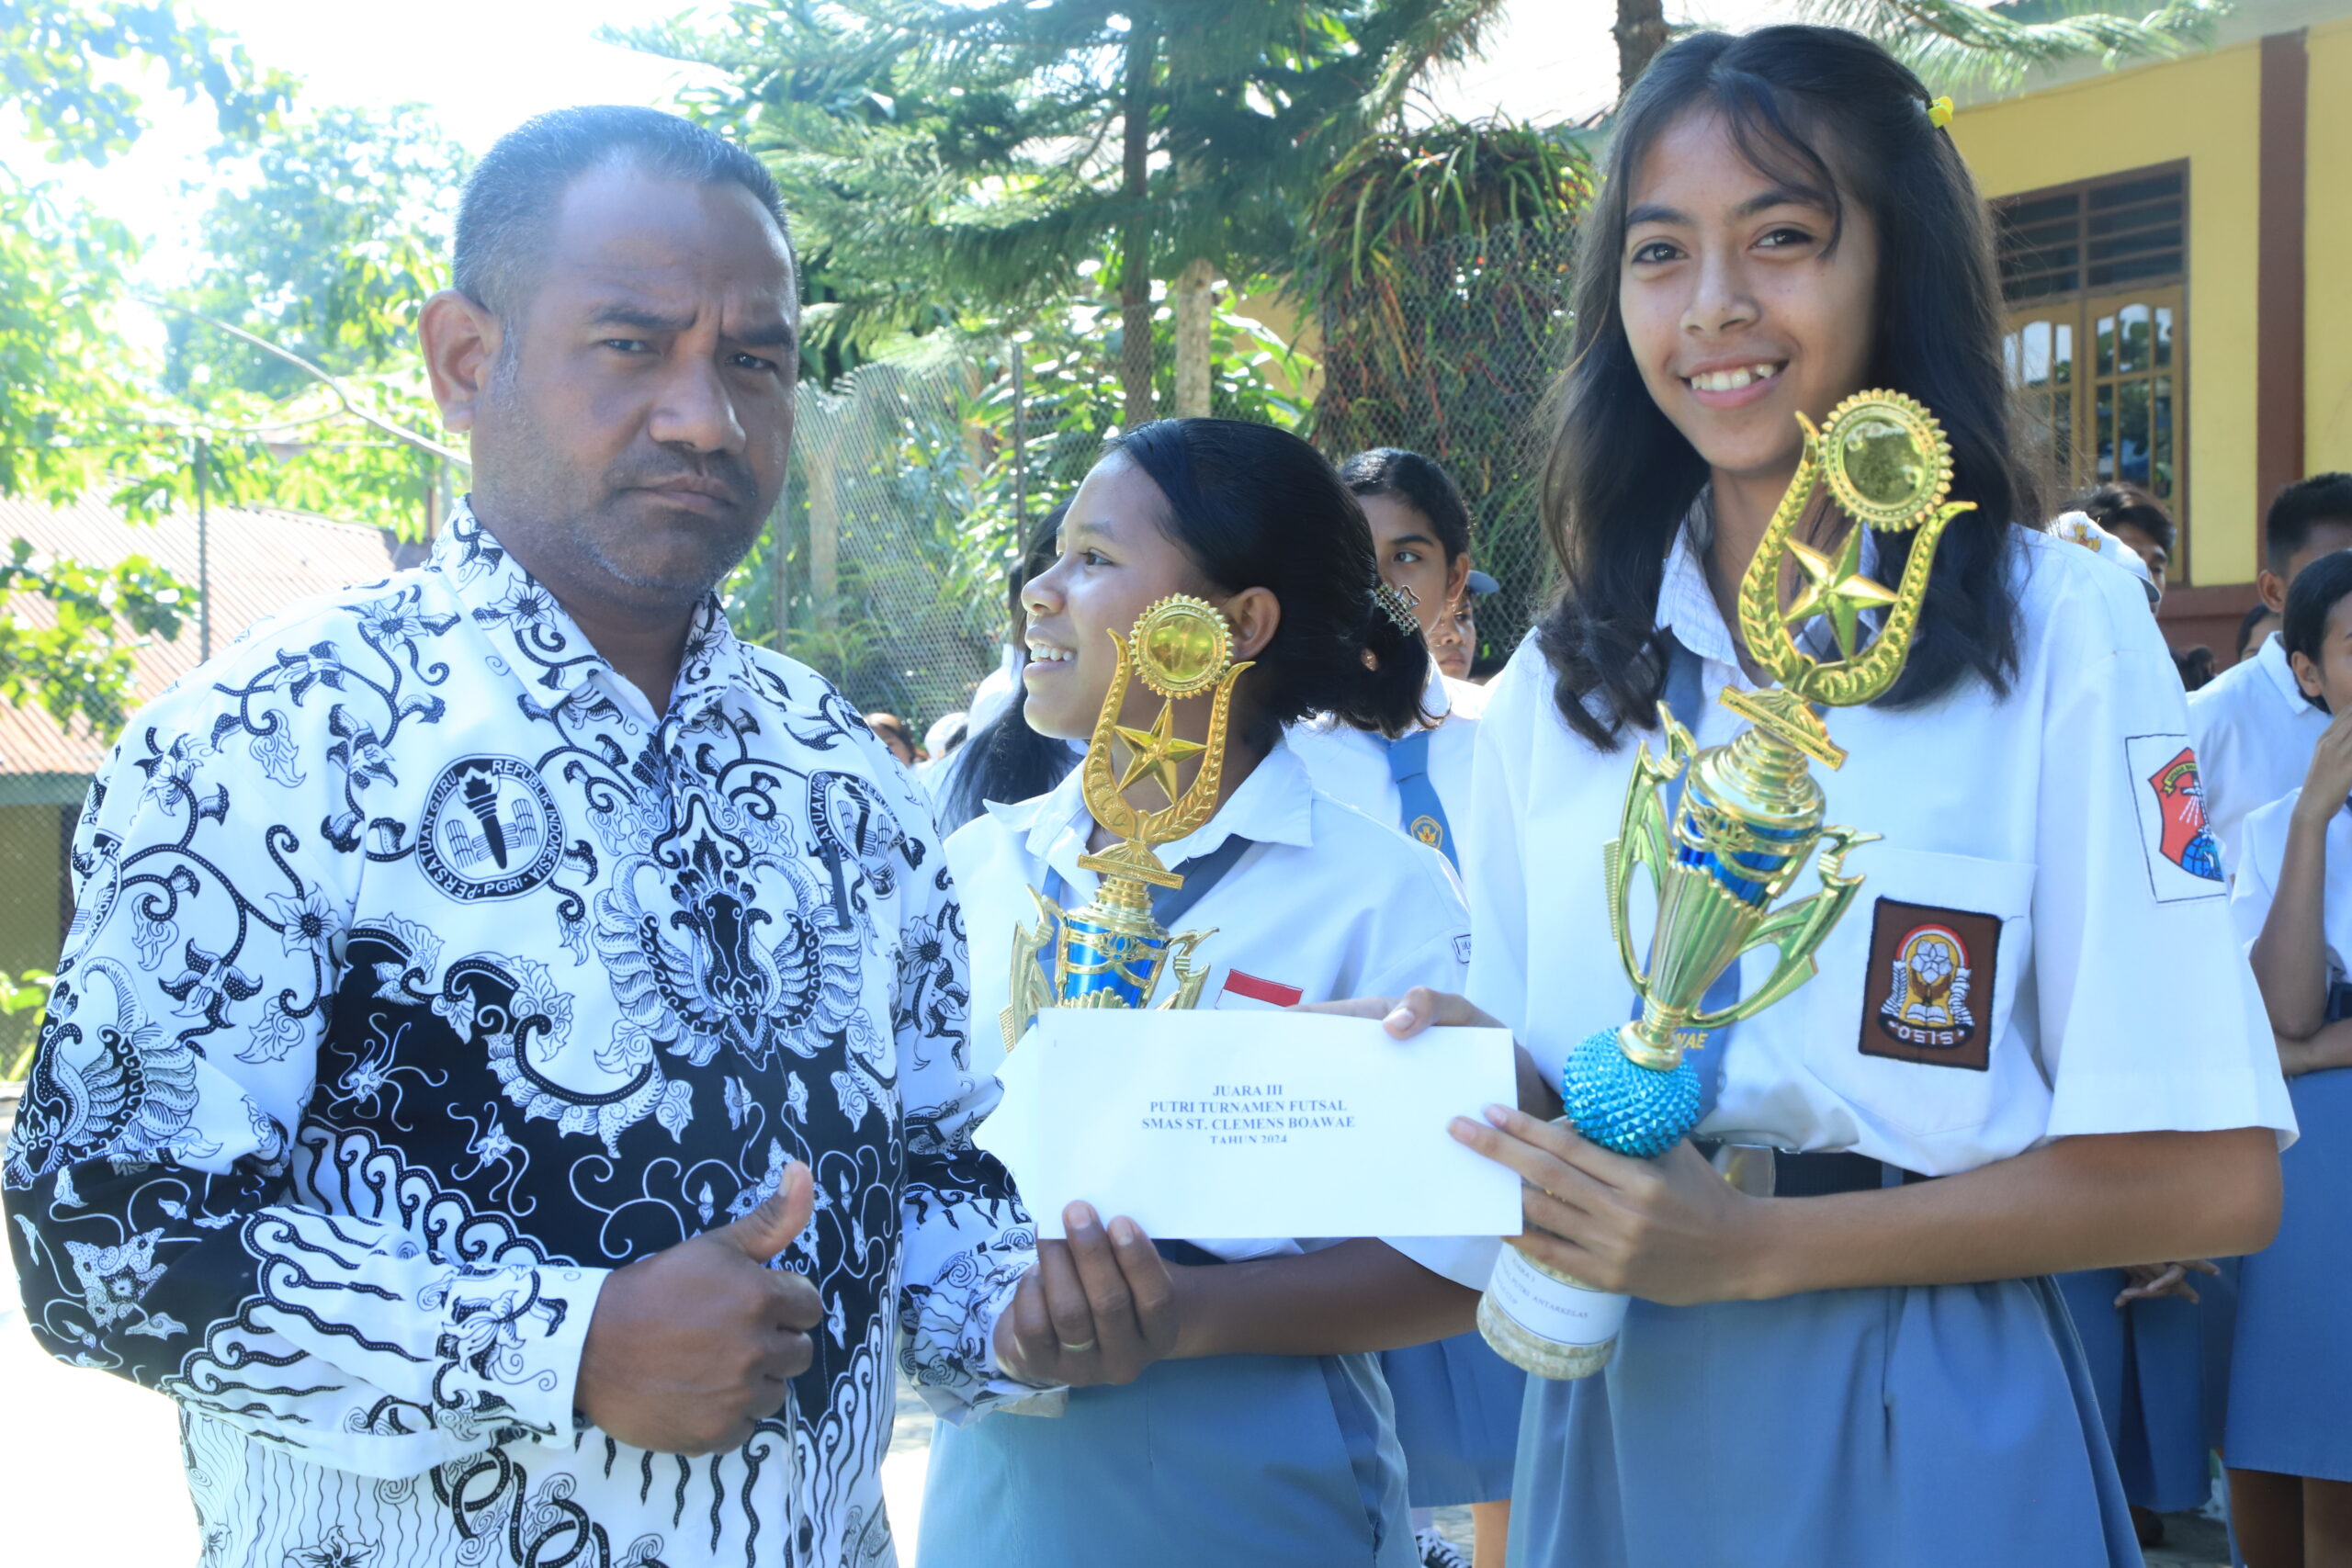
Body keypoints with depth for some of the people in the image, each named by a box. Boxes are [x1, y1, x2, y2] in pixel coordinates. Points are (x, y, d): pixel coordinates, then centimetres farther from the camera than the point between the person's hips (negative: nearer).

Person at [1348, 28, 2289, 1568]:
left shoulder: (2057, 626, -10)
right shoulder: (1560, 681, 3)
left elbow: (2209, 1177, -12)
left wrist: (1752, 1244, -18)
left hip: (1928, 1433, -4)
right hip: (1618, 1416, 4)